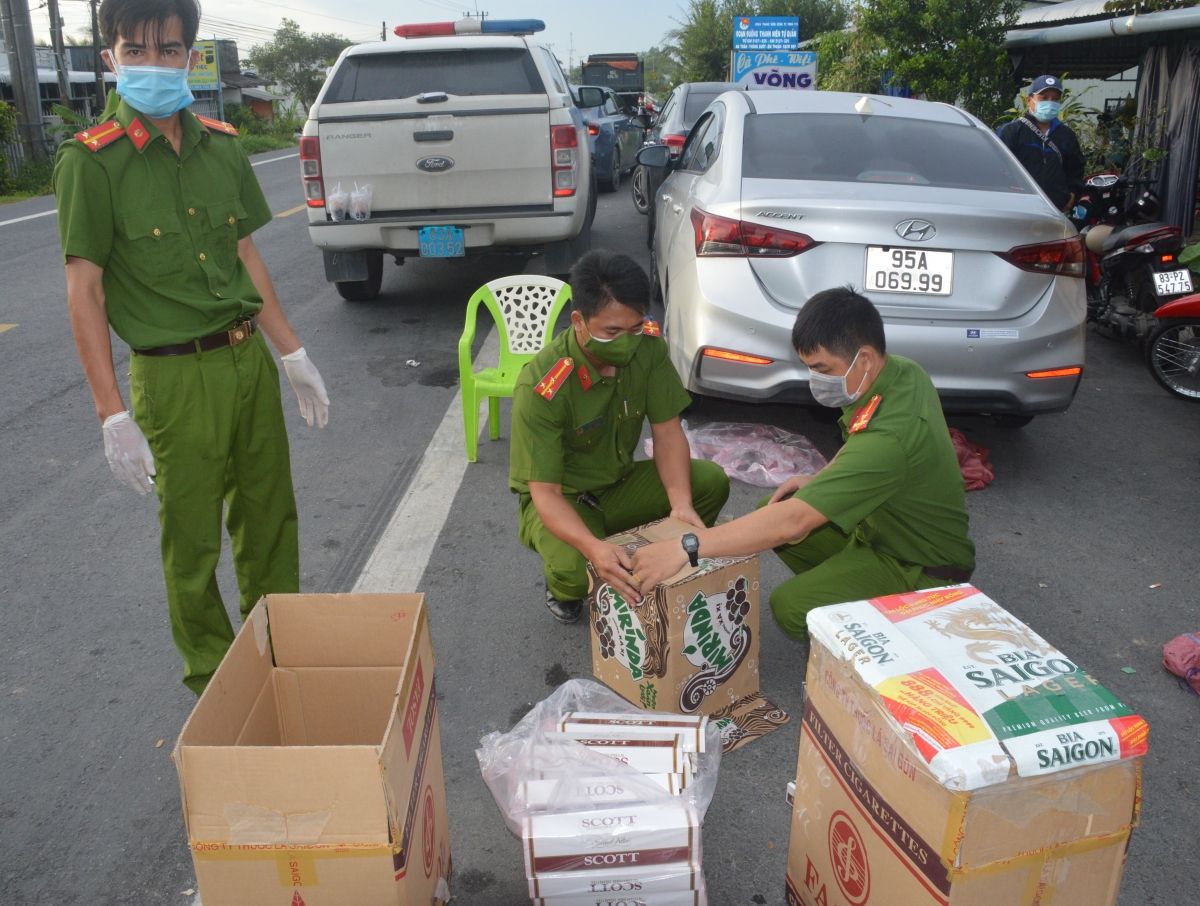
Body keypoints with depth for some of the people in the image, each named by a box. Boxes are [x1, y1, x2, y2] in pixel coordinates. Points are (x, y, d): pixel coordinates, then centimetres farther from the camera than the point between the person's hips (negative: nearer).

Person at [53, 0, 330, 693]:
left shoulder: (222, 145, 5)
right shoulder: (92, 160, -10)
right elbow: (85, 291, -10)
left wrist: (293, 354, 12)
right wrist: (115, 416, -14)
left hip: (249, 359, 5)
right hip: (175, 377, -5)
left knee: (271, 519, 16)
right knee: (193, 542, 7)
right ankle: (214, 679, 29)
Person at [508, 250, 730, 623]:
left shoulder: (647, 345, -16)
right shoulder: (541, 387, -31)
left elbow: (667, 431, -12)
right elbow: (545, 492, -29)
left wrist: (681, 504, -30)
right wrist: (593, 548, -48)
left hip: (621, 482, 5)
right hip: (563, 498, -4)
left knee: (712, 481, -18)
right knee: (577, 571, -35)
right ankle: (562, 589, 6)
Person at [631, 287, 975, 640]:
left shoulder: (891, 435, -36)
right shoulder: (901, 371, -8)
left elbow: (793, 521, -40)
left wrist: (683, 548, -40)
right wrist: (818, 481, -2)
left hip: (924, 567, -9)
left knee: (791, 607, -23)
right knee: (768, 511, 2)